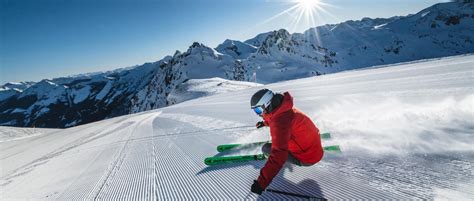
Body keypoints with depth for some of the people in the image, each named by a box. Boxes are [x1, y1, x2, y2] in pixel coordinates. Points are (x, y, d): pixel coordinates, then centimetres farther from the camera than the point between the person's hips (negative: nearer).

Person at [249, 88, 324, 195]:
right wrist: (265, 122, 37)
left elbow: (278, 155, -40)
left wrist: (261, 182, -38)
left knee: (266, 148, -9)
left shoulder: (280, 122, -35)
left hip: (307, 157, -9)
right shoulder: (282, 107, -6)